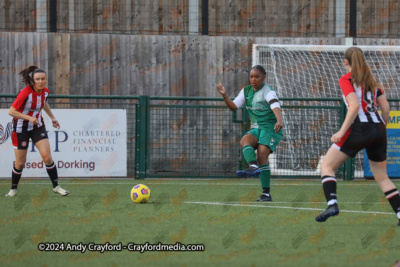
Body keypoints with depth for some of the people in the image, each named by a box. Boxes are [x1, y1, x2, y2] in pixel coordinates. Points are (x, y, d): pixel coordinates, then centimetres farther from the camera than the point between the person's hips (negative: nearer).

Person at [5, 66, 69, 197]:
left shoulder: (45, 91, -5)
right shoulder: (25, 93, -25)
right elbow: (11, 111, -21)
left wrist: (52, 117, 17)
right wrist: (29, 117, -29)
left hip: (38, 127, 4)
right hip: (21, 129, -4)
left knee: (47, 157, -9)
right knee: (20, 163, 1)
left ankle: (56, 186, 2)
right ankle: (13, 189, 22)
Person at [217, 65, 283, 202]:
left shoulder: (268, 92, -10)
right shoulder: (246, 91, 12)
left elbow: (276, 108, -26)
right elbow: (233, 106, 10)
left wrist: (279, 121, -47)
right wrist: (225, 95, -8)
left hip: (270, 128, -6)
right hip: (256, 129, 6)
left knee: (261, 156, -20)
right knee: (244, 140, -26)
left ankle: (266, 194, -22)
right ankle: (253, 166, -47)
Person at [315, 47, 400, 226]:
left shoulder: (346, 80, -2)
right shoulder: (371, 80, 16)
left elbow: (355, 106, -16)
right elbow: (385, 107, 12)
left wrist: (341, 132, -16)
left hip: (359, 129, -6)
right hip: (378, 128, 6)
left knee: (327, 166, 3)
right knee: (381, 176, 16)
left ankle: (332, 204, -19)